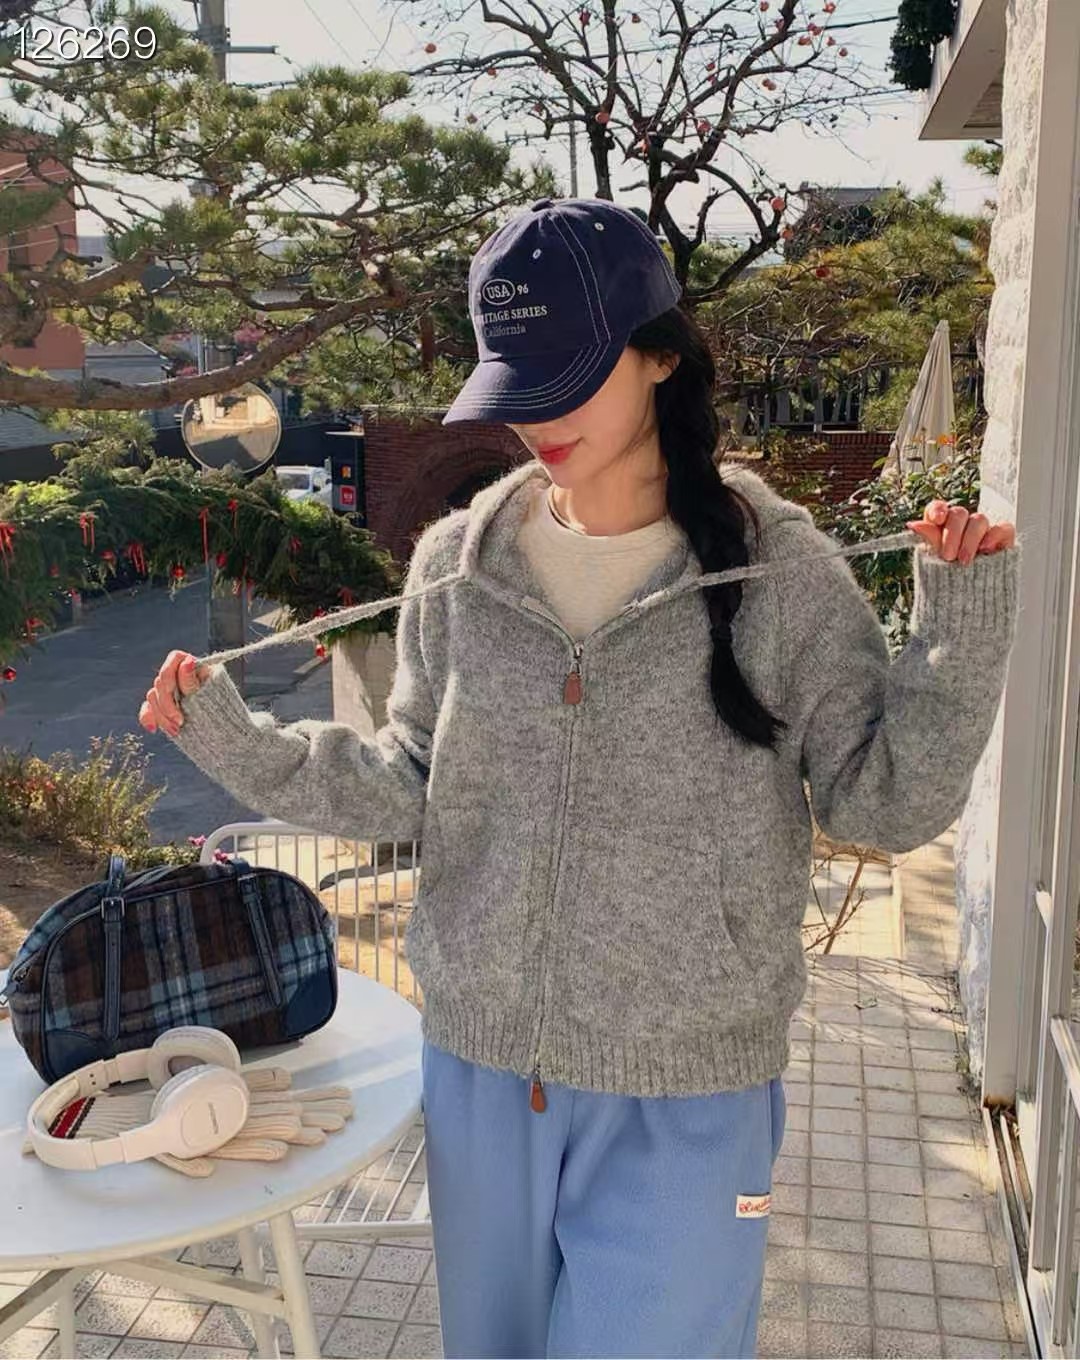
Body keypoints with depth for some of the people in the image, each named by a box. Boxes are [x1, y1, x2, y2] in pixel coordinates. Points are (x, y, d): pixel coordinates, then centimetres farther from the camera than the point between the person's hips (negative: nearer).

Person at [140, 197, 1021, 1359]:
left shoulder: (776, 567, -11)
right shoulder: (457, 561, -3)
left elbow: (882, 802, -8)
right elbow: (413, 787, 3)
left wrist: (963, 627, -20)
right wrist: (234, 741, -6)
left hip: (683, 1099, -3)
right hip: (479, 1068, 4)